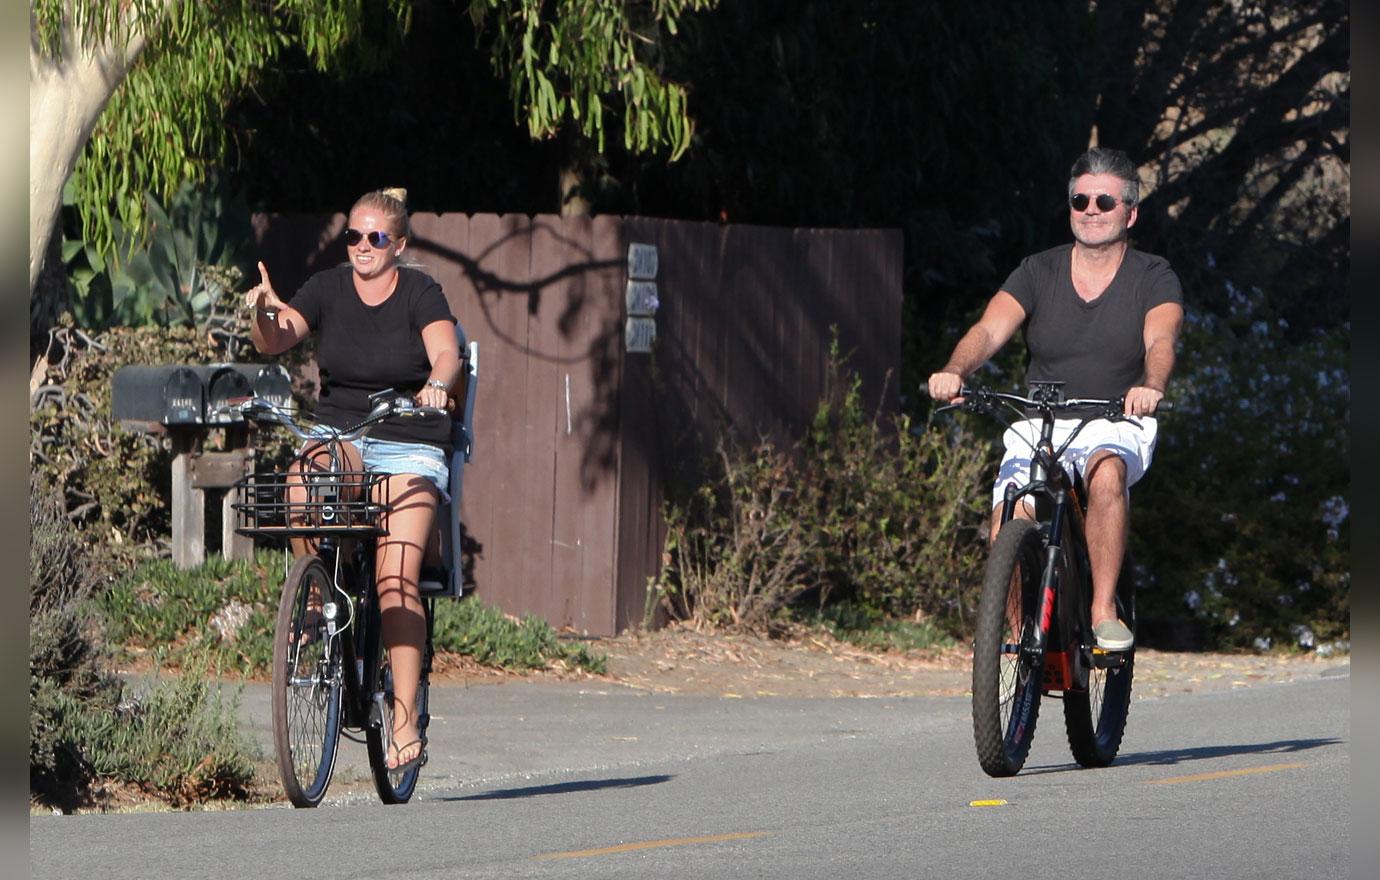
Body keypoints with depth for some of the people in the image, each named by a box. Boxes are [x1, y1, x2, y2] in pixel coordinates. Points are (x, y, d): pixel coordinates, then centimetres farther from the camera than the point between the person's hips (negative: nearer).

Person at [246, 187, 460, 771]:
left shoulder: (420, 294, -3)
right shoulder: (328, 289, 5)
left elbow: (446, 353, -19)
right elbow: (276, 341, -8)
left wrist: (437, 383, -42)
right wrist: (265, 314, -31)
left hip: (410, 447, -2)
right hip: (337, 435, 2)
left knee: (395, 577, -18)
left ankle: (405, 721, -18)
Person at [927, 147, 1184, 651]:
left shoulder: (1153, 279, 1)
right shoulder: (1039, 273, 5)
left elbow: (1161, 340, -19)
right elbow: (989, 330, -11)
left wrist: (1150, 386, -43)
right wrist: (954, 372, -33)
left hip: (1117, 426, -2)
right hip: (1039, 425, 2)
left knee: (1107, 472, -37)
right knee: (1006, 534, -23)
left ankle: (1104, 611, -26)